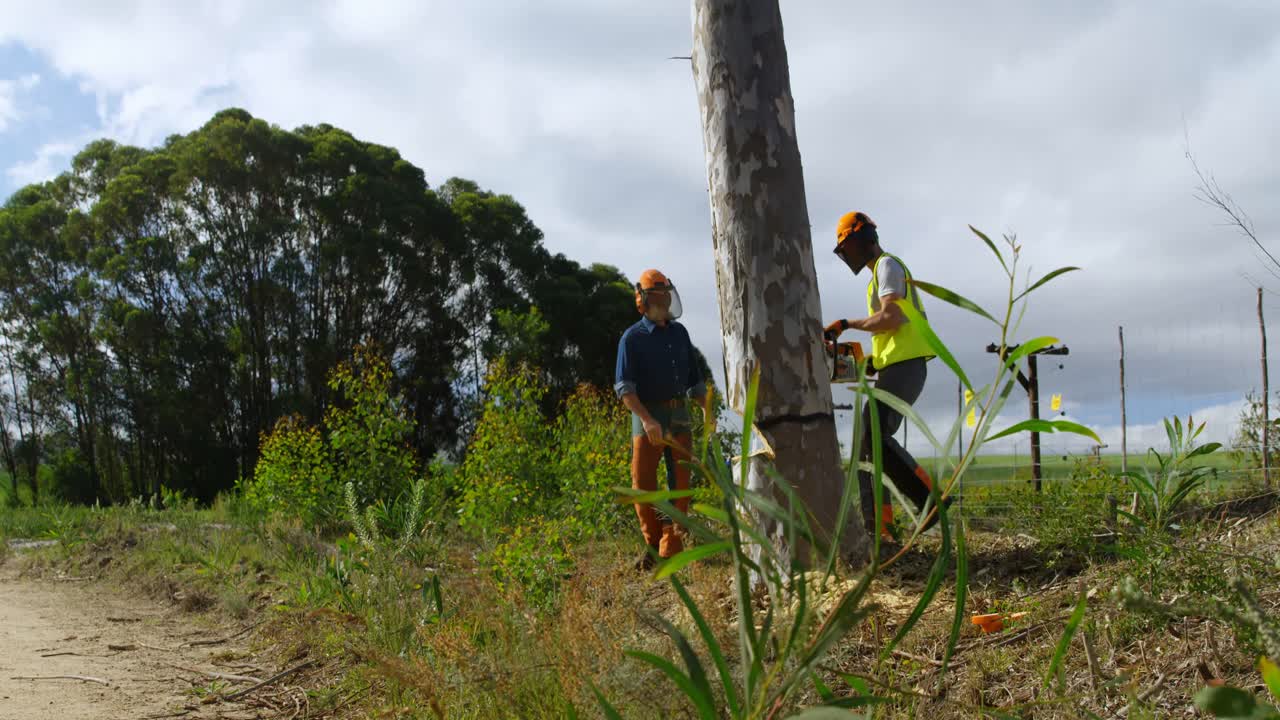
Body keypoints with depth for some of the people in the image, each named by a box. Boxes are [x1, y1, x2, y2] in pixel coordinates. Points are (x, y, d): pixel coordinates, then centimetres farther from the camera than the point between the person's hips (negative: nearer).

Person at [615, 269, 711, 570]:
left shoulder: (679, 333, 13)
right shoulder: (632, 338, -4)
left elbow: (694, 377, 21)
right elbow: (624, 386, -13)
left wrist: (707, 410, 9)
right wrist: (646, 419, -25)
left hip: (679, 413, 5)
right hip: (647, 415, -5)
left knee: (680, 481, 2)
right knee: (643, 482, -7)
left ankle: (671, 547, 9)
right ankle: (652, 544, 7)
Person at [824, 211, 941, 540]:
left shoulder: (888, 265, -3)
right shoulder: (879, 274, 28)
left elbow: (891, 318, -17)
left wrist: (847, 324, -10)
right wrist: (872, 361, 17)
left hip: (904, 366, -10)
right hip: (895, 370, 10)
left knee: (877, 438, -21)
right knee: (868, 443, 3)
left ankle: (931, 497, -15)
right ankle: (878, 524, -1)